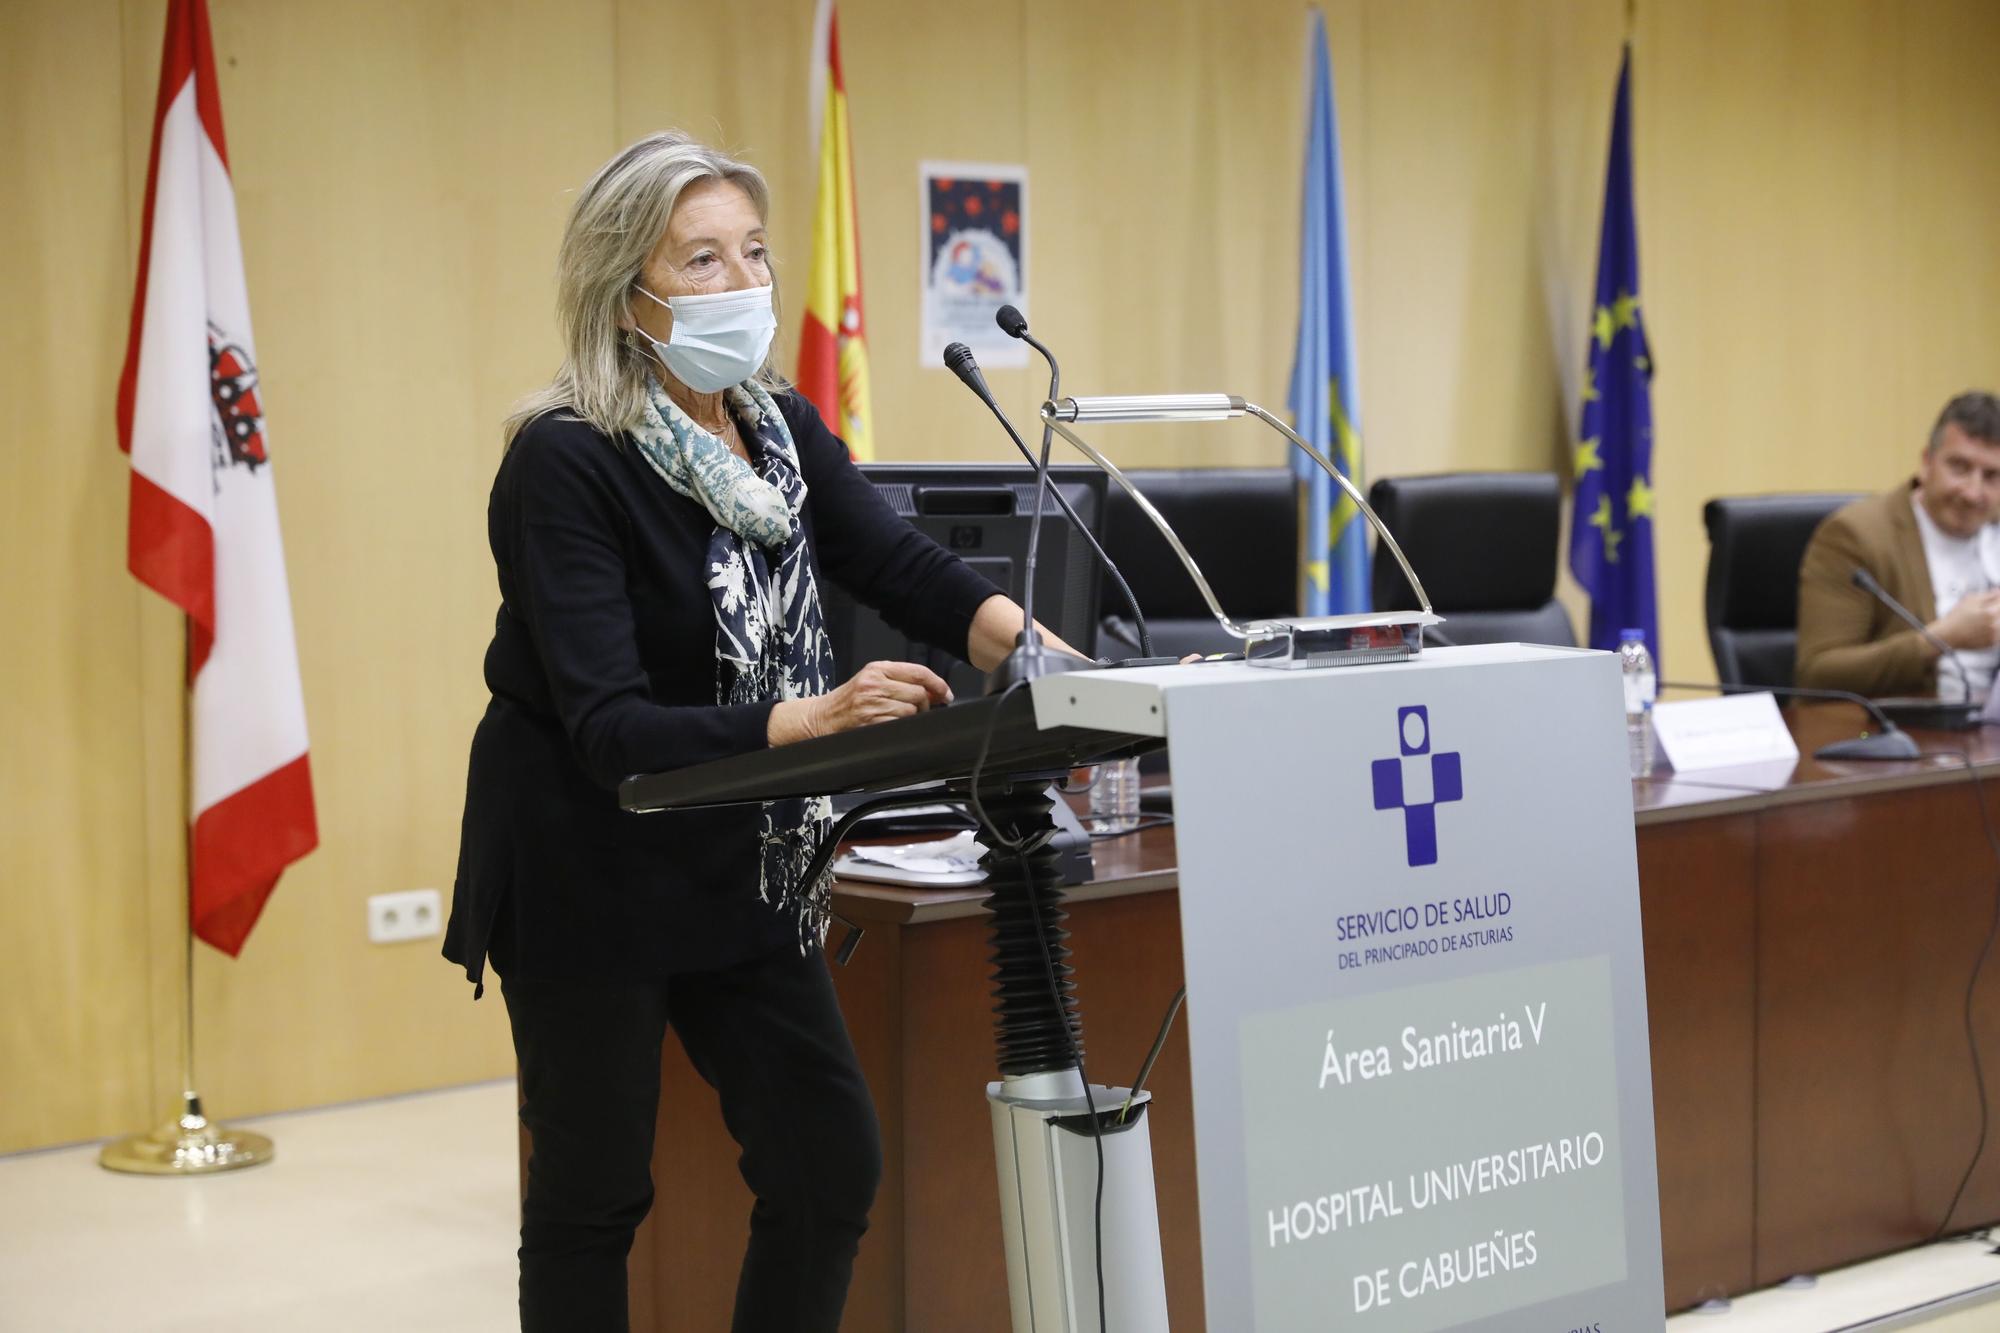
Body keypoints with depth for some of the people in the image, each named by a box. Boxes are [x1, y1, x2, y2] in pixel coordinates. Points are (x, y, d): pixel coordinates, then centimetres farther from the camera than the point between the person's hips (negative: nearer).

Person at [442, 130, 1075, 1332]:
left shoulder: (785, 432, 1)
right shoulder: (565, 464, -20)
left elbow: (903, 566, -14)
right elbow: (610, 727, -28)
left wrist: (1027, 644, -34)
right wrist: (809, 720, -42)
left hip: (741, 867, 6)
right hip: (588, 872, -6)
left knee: (832, 1164, 4)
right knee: (593, 1193, 6)